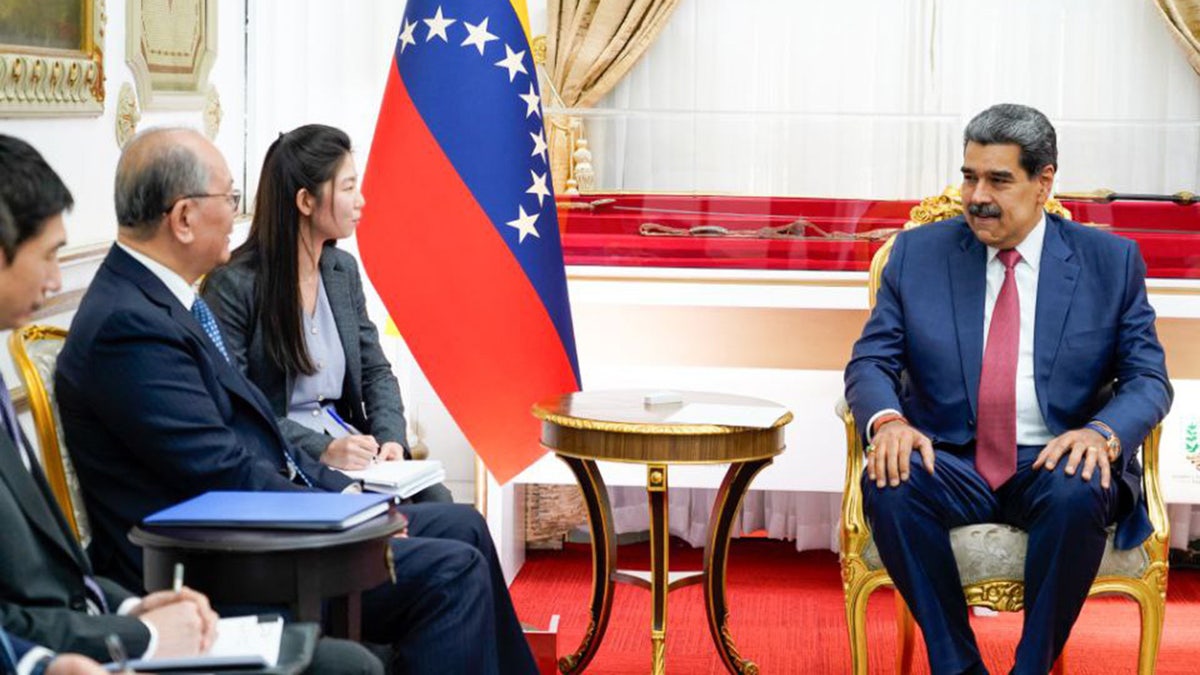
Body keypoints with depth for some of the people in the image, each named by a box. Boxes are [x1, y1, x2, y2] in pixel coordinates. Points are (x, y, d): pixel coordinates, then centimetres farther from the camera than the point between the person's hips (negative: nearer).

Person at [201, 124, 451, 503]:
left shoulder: (343, 270, 12)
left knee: (435, 500, -21)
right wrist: (320, 449, -23)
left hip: (348, 445, 7)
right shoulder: (233, 286, -10)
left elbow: (376, 371, 17)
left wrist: (391, 438, -3)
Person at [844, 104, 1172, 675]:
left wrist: (1104, 432, -21)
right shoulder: (918, 253, 8)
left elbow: (1148, 378, 2)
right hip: (951, 465, 1)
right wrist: (887, 419, -19)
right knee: (887, 484, -31)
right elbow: (870, 361, 5)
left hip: (1055, 464, -1)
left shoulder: (1112, 262, 5)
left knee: (1080, 494, -35)